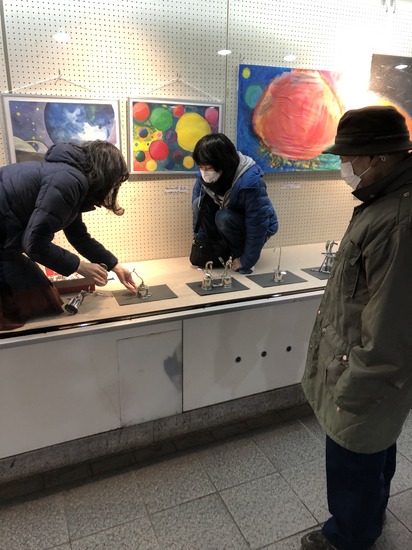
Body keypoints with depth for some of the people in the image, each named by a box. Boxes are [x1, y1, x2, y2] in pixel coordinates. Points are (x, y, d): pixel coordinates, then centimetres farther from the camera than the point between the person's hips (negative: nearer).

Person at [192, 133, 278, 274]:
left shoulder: (250, 182, -34)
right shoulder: (204, 175, -16)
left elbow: (258, 224, -30)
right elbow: (197, 209, -6)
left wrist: (247, 261, -24)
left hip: (256, 229, -5)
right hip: (231, 218, 6)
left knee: (224, 218, -34)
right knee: (199, 203, -19)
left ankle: (239, 255, -8)